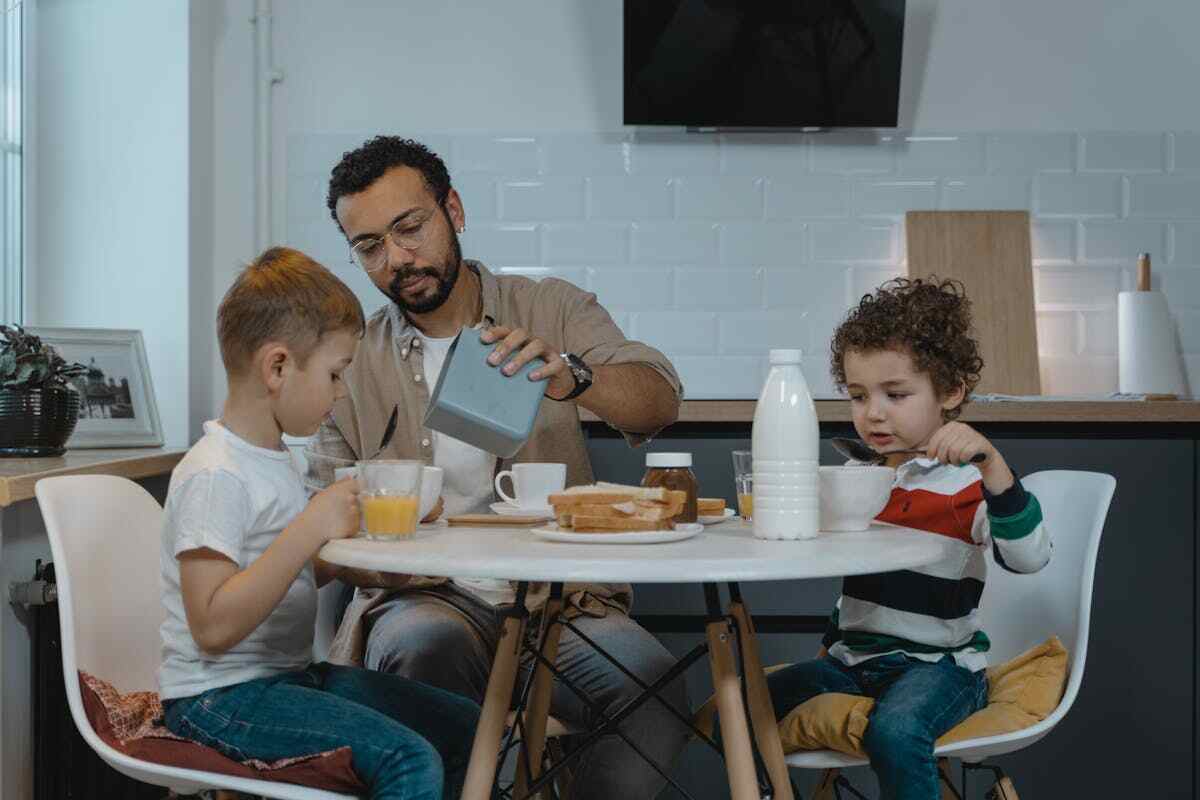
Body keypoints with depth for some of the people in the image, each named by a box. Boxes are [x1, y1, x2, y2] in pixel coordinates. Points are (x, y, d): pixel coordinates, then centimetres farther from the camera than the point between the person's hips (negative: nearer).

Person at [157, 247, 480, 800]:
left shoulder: (275, 459, 12)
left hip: (289, 672, 9)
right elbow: (213, 625, -27)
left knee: (465, 727, 5)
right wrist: (311, 529, -28)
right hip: (218, 694, -9)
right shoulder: (213, 475, -19)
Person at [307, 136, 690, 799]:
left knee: (653, 684, -29)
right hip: (426, 598, 0)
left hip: (559, 595, 0)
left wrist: (570, 376, -28)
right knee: (424, 646, -35)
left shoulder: (551, 310, 9)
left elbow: (658, 401, -7)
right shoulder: (352, 361, 9)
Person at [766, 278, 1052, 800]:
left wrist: (990, 461, -33)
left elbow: (1029, 556, -25)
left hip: (939, 662, -6)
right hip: (852, 656, 6)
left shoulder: (969, 480, -7)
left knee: (895, 730, -36)